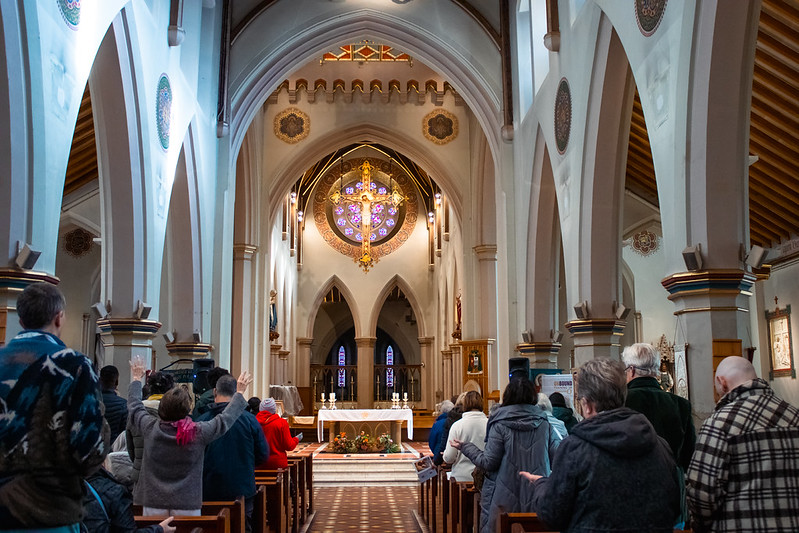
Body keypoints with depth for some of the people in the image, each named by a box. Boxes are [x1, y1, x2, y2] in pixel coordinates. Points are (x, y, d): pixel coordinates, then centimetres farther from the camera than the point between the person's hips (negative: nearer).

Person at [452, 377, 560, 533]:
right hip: (537, 497, 3)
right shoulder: (544, 424, 0)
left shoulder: (500, 424, -8)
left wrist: (465, 447, 4)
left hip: (505, 498, -3)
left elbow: (489, 463, -9)